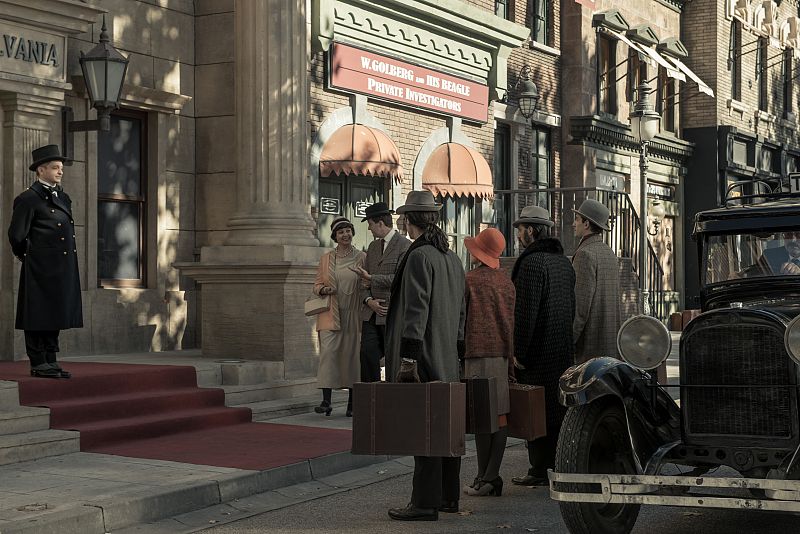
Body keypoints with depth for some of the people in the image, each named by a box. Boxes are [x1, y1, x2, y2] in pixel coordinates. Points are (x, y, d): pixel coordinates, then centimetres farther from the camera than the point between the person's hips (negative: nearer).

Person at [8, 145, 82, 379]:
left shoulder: (63, 198, 16)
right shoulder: (28, 199, -10)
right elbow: (16, 235, -11)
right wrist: (27, 256, 3)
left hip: (62, 269, 8)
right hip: (40, 269, -8)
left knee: (55, 315, 11)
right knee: (38, 316, -2)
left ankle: (50, 361, 17)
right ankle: (38, 364, 2)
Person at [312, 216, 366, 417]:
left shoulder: (361, 258, 5)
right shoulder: (326, 259, 9)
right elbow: (317, 284, 13)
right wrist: (323, 290, -8)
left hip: (353, 315, 0)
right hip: (330, 315, 1)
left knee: (353, 355, 3)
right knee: (328, 352, -13)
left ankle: (352, 403, 12)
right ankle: (326, 400, -14)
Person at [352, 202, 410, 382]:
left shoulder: (404, 246, -6)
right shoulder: (373, 247, 18)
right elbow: (365, 279, 17)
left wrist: (372, 278, -11)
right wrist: (368, 300, -2)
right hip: (371, 314, 7)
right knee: (367, 355, -2)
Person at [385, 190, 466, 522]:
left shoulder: (420, 256, -13)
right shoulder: (452, 258, 15)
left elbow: (416, 308, -19)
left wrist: (408, 354, -20)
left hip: (423, 357, -9)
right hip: (447, 360, 9)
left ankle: (425, 503, -6)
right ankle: (448, 497, 20)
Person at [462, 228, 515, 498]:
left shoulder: (470, 279, -8)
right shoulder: (505, 280, 10)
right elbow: (512, 320, 13)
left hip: (478, 352, -6)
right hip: (503, 352, 6)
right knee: (500, 414, 5)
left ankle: (483, 478, -4)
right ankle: (492, 476, 7)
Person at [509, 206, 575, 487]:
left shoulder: (531, 262, -15)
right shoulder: (564, 262, 15)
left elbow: (526, 312, -20)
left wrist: (518, 352, -17)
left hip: (538, 350, -9)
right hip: (563, 349, 9)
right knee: (558, 408, 13)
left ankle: (540, 471, -2)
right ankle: (560, 465, 19)